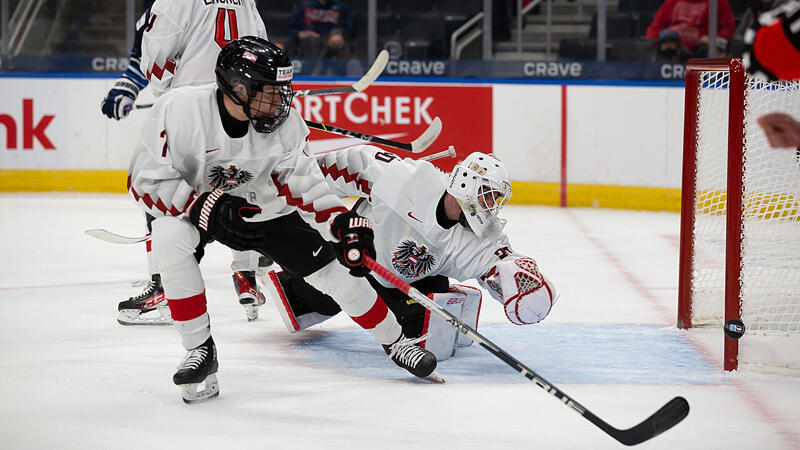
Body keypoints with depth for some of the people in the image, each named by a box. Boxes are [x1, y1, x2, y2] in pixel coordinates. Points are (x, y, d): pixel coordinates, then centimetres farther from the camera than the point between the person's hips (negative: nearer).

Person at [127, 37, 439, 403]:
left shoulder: (284, 121, -20)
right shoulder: (179, 109, -32)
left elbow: (302, 181, -13)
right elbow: (146, 180, -28)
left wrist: (343, 223, -29)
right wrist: (212, 209, -39)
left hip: (260, 204, 3)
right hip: (190, 204, -3)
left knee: (333, 270, -4)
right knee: (169, 240, -35)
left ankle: (395, 341, 20)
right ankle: (200, 350, -19)